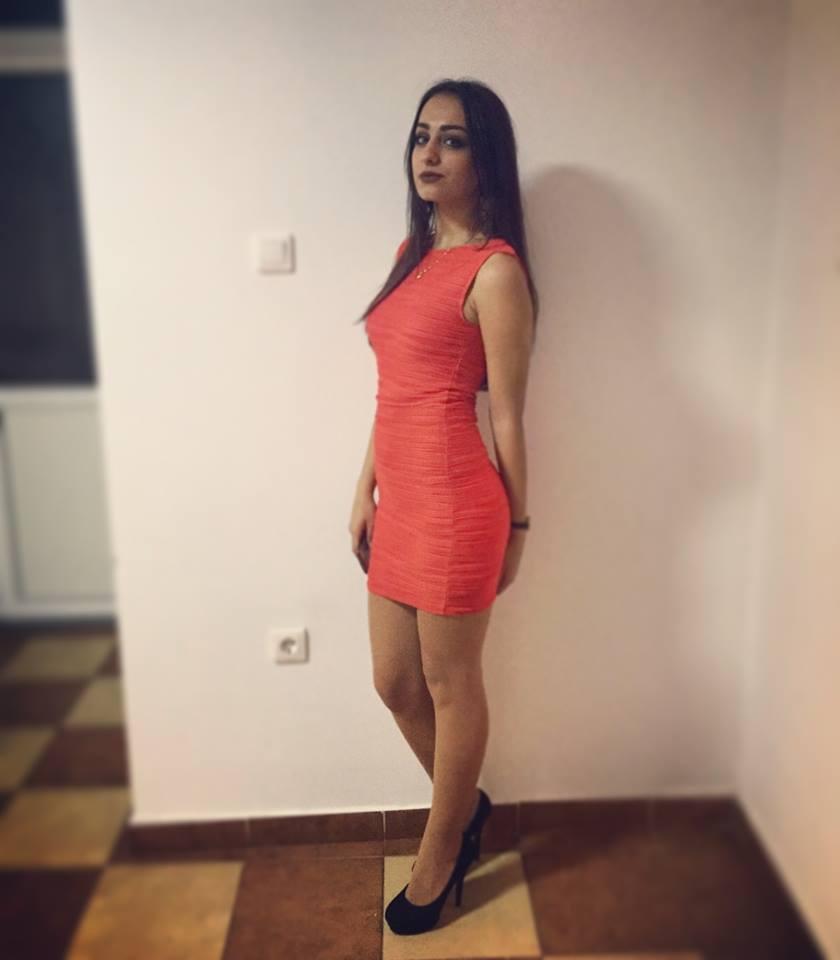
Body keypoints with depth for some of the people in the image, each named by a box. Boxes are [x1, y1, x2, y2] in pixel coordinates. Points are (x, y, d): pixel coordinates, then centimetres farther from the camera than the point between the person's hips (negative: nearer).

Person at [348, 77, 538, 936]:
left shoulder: (495, 270, -10)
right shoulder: (413, 251, 14)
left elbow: (507, 415, -8)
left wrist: (516, 526, -2)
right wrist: (365, 491, 14)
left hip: (454, 501, -8)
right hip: (400, 499, 8)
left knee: (450, 686, 10)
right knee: (396, 682, 18)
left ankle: (438, 857, 33)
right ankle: (466, 805, 44)